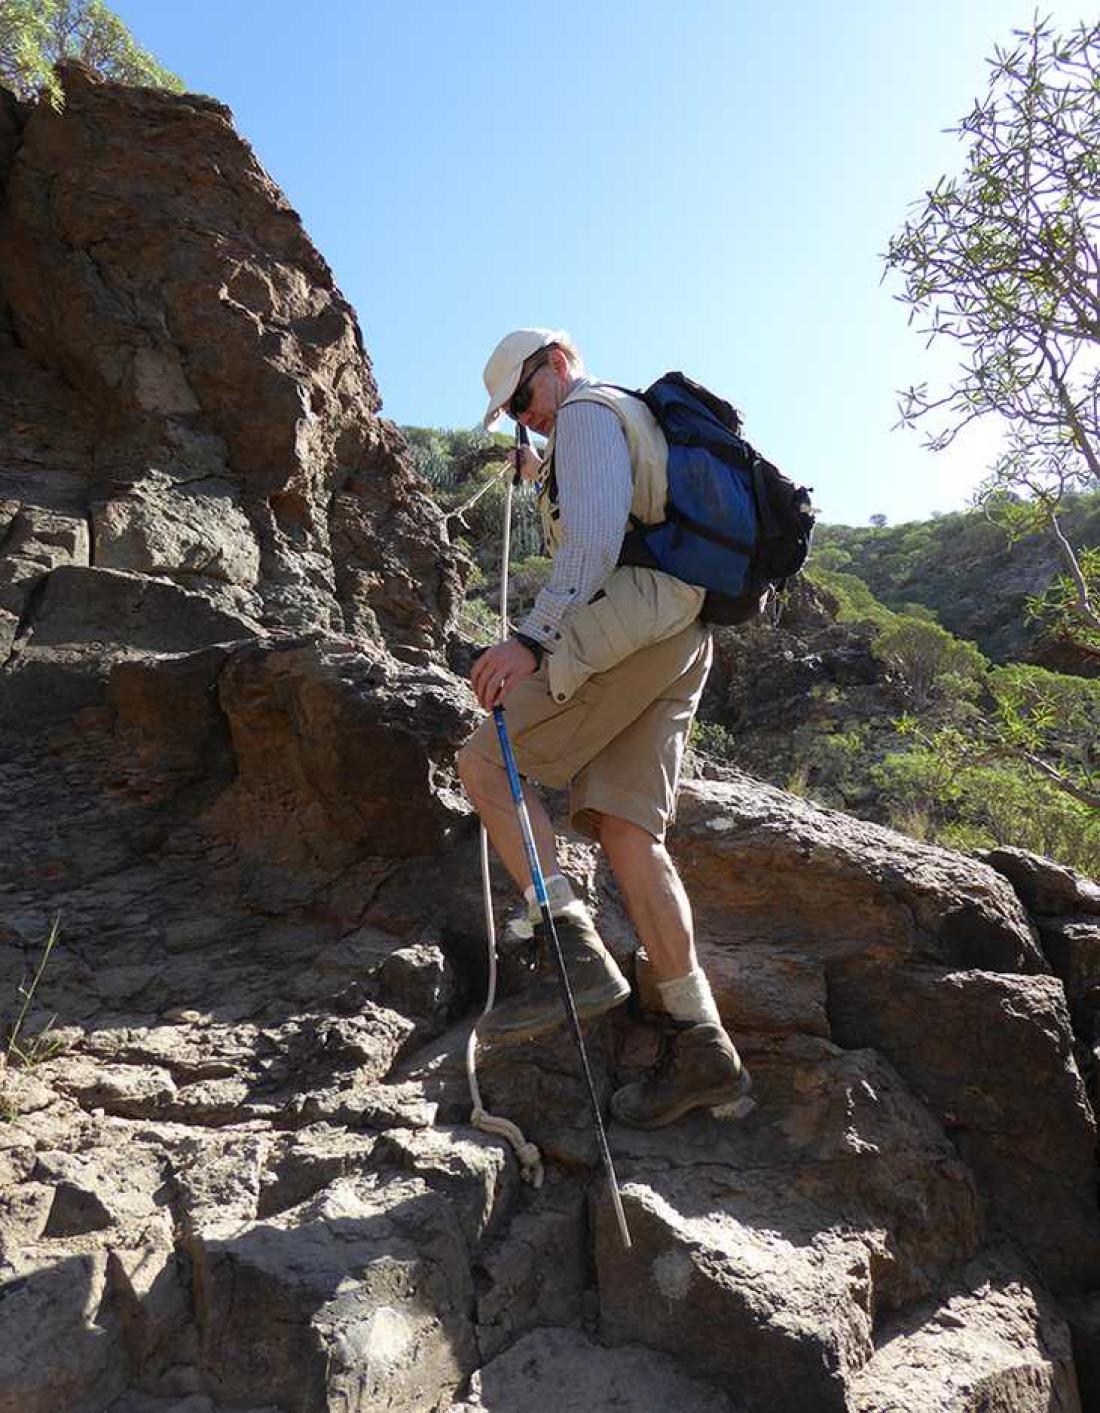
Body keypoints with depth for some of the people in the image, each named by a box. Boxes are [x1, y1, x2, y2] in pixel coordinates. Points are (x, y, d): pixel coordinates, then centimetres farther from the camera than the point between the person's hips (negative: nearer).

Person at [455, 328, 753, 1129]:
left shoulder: (589, 413, 3)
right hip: (680, 636, 10)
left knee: (486, 762, -8)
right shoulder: (639, 423, 34)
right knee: (624, 826, 0)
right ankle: (704, 1049, -2)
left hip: (631, 623, -10)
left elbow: (596, 531, -16)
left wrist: (532, 638, -25)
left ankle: (577, 949, -16)